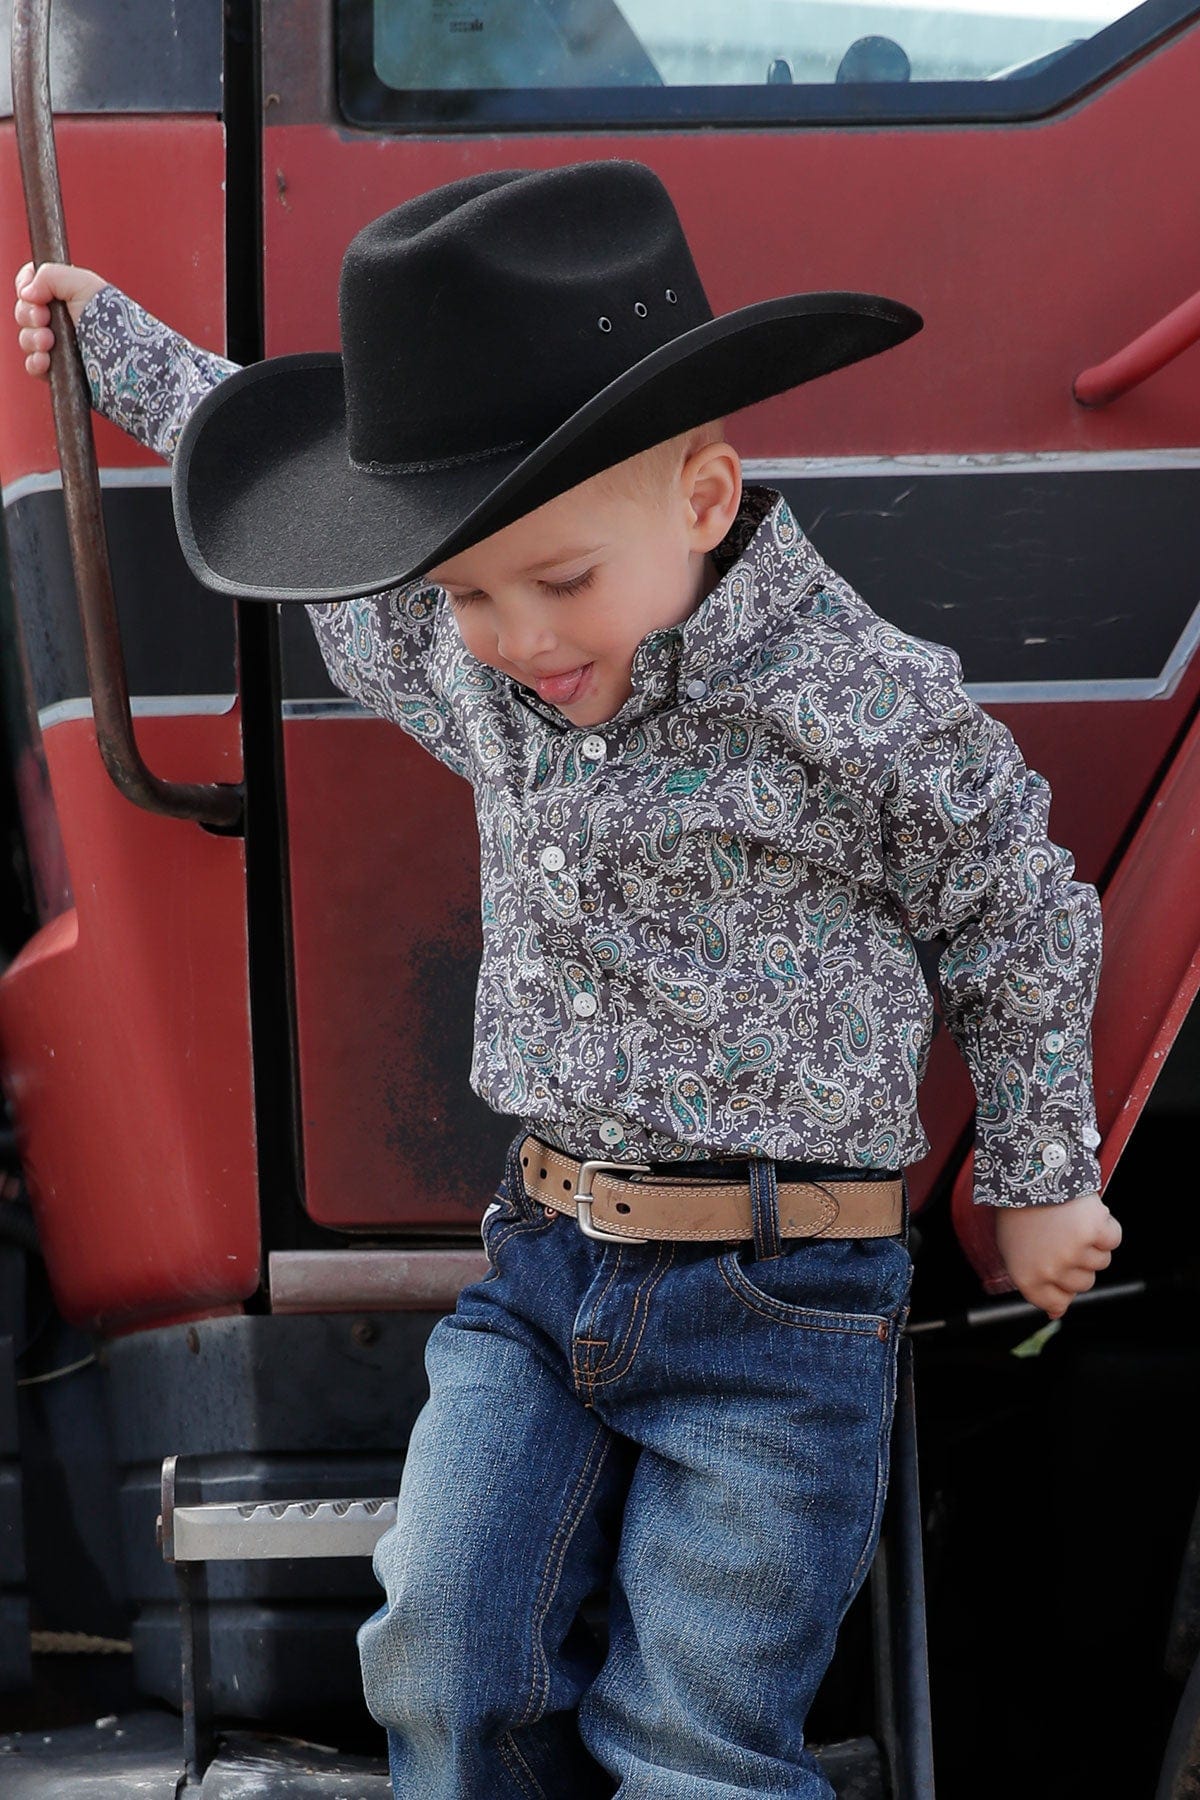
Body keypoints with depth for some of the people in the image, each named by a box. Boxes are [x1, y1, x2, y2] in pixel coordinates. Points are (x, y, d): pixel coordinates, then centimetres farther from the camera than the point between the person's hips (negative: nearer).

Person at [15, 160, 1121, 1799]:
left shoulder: (857, 704, -16)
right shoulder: (475, 675, 3)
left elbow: (1023, 927, 0)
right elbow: (305, 519, 23)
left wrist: (1038, 1187, 11)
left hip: (777, 1304, -6)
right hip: (540, 1266, 6)